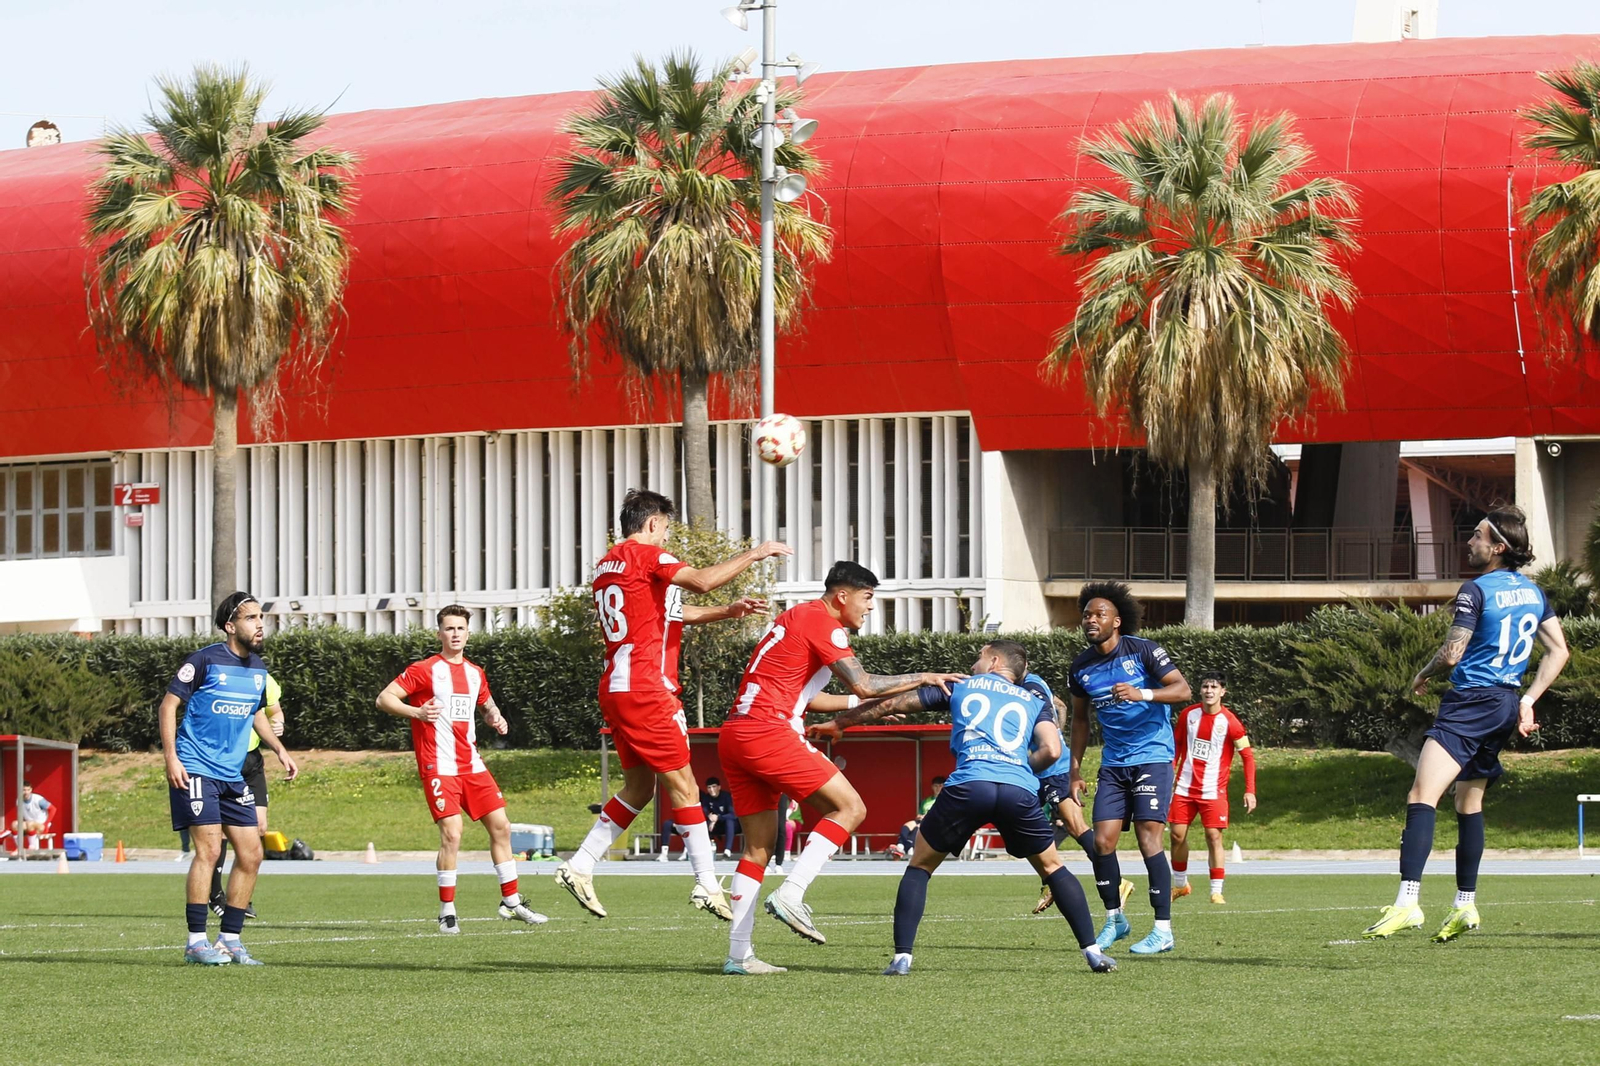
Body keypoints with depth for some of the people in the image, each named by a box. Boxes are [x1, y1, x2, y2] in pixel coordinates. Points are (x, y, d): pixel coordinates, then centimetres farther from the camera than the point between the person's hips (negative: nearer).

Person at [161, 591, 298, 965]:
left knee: (251, 854, 3)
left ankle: (230, 939, 13)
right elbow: (168, 705, -7)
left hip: (233, 774, 7)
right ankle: (196, 942, -10)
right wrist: (171, 757, -16)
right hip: (195, 770, -7)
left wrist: (280, 751, 17)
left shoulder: (257, 669, 11)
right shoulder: (204, 660, -9)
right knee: (209, 848, -15)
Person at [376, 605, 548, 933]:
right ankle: (447, 912, -5)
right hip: (439, 767, -7)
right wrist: (416, 712, -27)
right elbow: (384, 698, -10)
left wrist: (496, 719, 9)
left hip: (471, 765, 7)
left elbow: (486, 703, 33)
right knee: (451, 834, -15)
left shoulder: (475, 673, 14)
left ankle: (511, 902, 17)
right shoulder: (425, 670, -5)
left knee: (500, 826, 5)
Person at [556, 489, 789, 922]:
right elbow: (702, 580, -22)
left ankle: (579, 866, 11)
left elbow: (668, 613, 26)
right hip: (644, 688, -9)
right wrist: (754, 555, -11)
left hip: (616, 688, 9)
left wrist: (727, 611, 21)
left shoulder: (608, 564, 20)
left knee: (639, 787, 16)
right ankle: (707, 886, -5)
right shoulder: (645, 554, -8)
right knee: (683, 785, -5)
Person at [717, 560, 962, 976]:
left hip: (735, 738, 10)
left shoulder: (798, 618, 25)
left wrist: (859, 705, 29)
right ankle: (791, 895, -17)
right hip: (768, 733, -10)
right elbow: (862, 684, -12)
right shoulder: (823, 623, -5)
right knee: (850, 807, -8)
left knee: (759, 846, 11)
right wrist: (923, 678, -3)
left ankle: (738, 954, 7)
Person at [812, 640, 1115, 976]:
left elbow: (891, 704, 31)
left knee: (920, 866, 18)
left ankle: (902, 956, 6)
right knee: (1052, 869, 22)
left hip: (968, 785, -1)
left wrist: (838, 723, 44)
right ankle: (1092, 951, 13)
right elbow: (1051, 750, 9)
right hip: (1020, 790, 1)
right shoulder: (1035, 700, 26)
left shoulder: (959, 687, 26)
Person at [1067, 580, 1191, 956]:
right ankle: (1114, 918, 16)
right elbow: (1080, 718, 18)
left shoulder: (1142, 650, -9)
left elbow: (1183, 690, -14)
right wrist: (1074, 770, 14)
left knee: (1148, 838, -13)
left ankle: (1163, 929, -8)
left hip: (1152, 757, -5)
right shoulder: (1082, 667, 6)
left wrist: (1144, 694, -31)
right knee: (1103, 840, -4)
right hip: (1113, 762, 5)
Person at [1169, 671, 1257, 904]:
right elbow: (1177, 746, 15)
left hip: (1213, 790, -4)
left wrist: (1250, 791, -12)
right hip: (1184, 787, 4)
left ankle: (1216, 891, -5)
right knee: (1177, 835, 3)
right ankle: (1180, 885, 22)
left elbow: (1248, 756, -5)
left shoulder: (1229, 722, -9)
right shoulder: (1188, 715, 2)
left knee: (1214, 836, -11)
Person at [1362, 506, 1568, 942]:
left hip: (1472, 702, -9)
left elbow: (1452, 654, -14)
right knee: (1468, 802, 23)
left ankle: (1408, 901, -36)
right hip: (1506, 705, 9)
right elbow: (1558, 651, 14)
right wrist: (1528, 700, 13)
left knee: (1423, 795, -21)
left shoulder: (1477, 591, -11)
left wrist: (1423, 675, 6)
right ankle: (1465, 905, 28)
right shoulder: (1533, 592, 13)